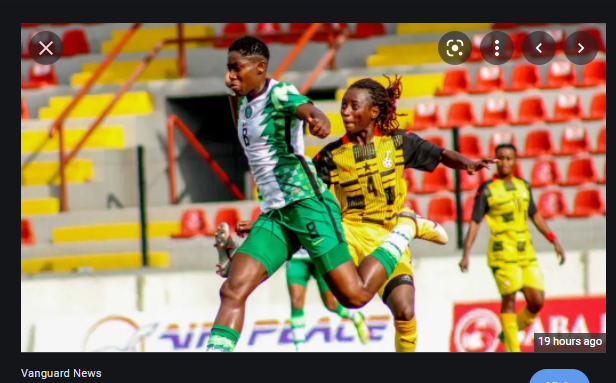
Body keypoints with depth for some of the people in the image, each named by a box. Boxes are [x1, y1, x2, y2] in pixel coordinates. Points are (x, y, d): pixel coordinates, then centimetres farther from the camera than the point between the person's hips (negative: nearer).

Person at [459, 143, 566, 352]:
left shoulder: (523, 186, 12)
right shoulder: (487, 190, -4)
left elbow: (535, 215, 23)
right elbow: (474, 223, -7)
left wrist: (554, 241, 19)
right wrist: (466, 254, -15)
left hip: (526, 252, 6)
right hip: (502, 254, -6)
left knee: (537, 301, 1)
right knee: (509, 299, -7)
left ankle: (509, 333, 24)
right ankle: (512, 350, 0)